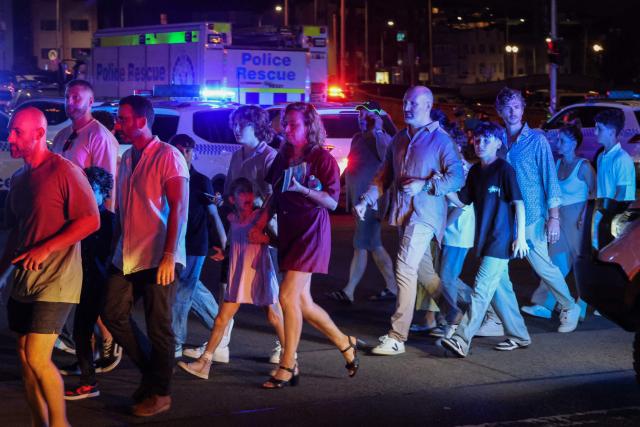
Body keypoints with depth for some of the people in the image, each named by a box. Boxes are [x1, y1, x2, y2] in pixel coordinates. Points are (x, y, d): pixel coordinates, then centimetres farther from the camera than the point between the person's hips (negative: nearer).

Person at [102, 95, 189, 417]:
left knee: (158, 326, -1)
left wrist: (169, 256, -21)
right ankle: (150, 371, 22)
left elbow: (179, 207, -15)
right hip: (128, 257, 7)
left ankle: (159, 392, 13)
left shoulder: (167, 156, -9)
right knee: (113, 314, 5)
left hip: (157, 258, -7)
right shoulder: (127, 158, 13)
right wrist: (116, 248, 15)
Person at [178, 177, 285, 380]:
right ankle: (204, 363, 3)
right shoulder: (233, 219, 6)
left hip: (260, 272, -4)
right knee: (222, 318, 1)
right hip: (238, 275, 4)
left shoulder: (261, 217, -5)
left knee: (275, 318, 1)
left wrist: (263, 238, -22)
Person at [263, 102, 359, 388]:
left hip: (311, 232, -7)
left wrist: (302, 189, -23)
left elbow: (332, 202, -11)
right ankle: (345, 344, 26)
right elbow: (274, 196, 20)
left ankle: (287, 368, -7)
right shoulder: (283, 157, 13)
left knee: (288, 296, -14)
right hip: (288, 231, 7)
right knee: (302, 302, 6)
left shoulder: (322, 158, -6)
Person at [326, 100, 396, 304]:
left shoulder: (383, 138, -12)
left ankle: (348, 292, -3)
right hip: (359, 200, 9)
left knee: (361, 246, -6)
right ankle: (391, 287, 22)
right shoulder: (358, 138, 14)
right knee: (374, 246, 14)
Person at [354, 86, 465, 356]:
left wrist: (424, 185, -19)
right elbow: (384, 175, 17)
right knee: (423, 270, 16)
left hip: (424, 214, -8)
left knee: (405, 268, -16)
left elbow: (457, 177, -11)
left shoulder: (440, 139, -6)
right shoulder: (399, 139, 15)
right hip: (402, 212, 8)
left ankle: (397, 337, -15)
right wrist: (366, 200, 4)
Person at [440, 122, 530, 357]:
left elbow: (519, 203, -9)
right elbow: (462, 201, 12)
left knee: (482, 289, -12)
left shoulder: (504, 169, -9)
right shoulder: (475, 171, 11)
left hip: (501, 241, -7)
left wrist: (520, 237, -12)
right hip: (485, 240, 7)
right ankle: (518, 335, 25)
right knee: (500, 288, 13)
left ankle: (462, 340, -18)